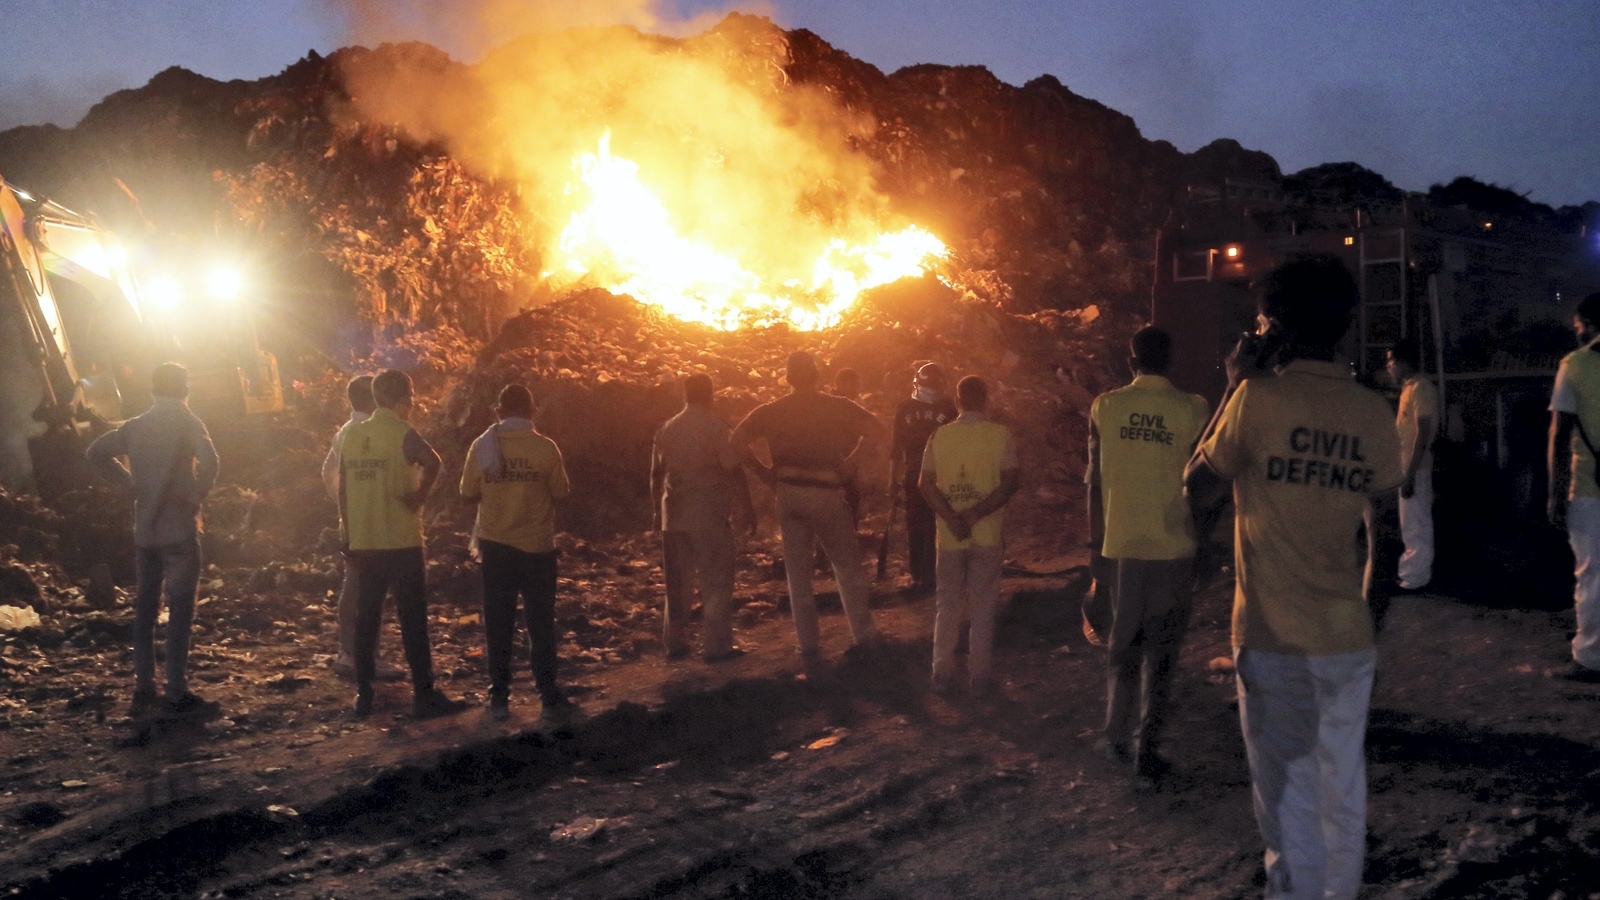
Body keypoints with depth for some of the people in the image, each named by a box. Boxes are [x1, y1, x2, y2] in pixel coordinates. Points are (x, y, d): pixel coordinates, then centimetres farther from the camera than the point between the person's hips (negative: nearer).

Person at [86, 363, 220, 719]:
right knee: (180, 610, -3)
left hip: (144, 529, 6)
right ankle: (177, 694, -4)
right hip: (178, 529, -6)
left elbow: (97, 453, 12)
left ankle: (143, 689, 16)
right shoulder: (186, 422, -8)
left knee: (145, 608, 13)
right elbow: (208, 461, -24)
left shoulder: (136, 425, 8)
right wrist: (197, 495, -10)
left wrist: (131, 483, 10)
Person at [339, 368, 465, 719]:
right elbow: (432, 462, -30)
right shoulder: (403, 434, -9)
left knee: (367, 619, 11)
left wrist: (349, 535, 16)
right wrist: (419, 496, -15)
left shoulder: (352, 434, 9)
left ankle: (364, 695, 15)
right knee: (413, 619, 0)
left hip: (364, 543, 6)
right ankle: (424, 695, 3)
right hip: (401, 542, -6)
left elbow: (342, 489, 10)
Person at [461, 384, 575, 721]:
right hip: (537, 544, -1)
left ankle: (499, 697, 12)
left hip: (495, 544, 1)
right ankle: (549, 698, 8)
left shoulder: (482, 446, -4)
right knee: (540, 623, 7)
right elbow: (561, 493, -3)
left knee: (498, 623, 10)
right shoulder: (545, 447, -9)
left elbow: (468, 494, 2)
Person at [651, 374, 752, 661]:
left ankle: (675, 643, 17)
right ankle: (718, 645, 2)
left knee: (677, 582, 13)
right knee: (716, 582, 2)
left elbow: (656, 473, 13)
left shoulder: (667, 429, 8)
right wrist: (746, 507, -6)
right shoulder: (714, 427, -8)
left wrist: (656, 511, 22)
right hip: (709, 515, -5)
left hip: (674, 515, 5)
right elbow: (733, 470, -12)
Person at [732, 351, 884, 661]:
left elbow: (737, 441, -2)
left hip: (788, 494, 2)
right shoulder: (837, 407, -1)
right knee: (847, 565, 12)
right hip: (827, 493, -2)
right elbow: (876, 431, -10)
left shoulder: (771, 411, 4)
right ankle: (863, 633, 13)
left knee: (798, 573, 9)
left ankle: (807, 644, 11)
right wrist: (850, 461, -4)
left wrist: (763, 471, 2)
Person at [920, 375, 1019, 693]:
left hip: (949, 536, 2)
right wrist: (975, 514, -15)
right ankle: (978, 675, 11)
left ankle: (941, 673, 17)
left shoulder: (939, 435, 1)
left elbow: (926, 483, -6)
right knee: (982, 606, 8)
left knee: (947, 605, 13)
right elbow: (1011, 481, -14)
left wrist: (952, 519, -12)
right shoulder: (1000, 434, -6)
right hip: (987, 535, -2)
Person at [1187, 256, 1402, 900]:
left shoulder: (1257, 398, -12)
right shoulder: (1375, 413, 1)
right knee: (1344, 785, 16)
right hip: (1348, 637, 4)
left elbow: (1196, 477, 3)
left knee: (1288, 792, 4)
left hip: (1274, 637, -4)